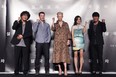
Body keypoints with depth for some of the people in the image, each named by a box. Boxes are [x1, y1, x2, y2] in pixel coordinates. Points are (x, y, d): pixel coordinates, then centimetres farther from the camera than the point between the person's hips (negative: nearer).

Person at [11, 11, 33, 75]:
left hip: (26, 44, 0)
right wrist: (18, 21, -21)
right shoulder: (17, 23, 10)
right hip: (18, 43, 0)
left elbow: (30, 33, 1)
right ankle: (16, 71, 12)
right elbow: (13, 28, -10)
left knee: (26, 58, 0)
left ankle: (25, 71, 10)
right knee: (17, 58, 2)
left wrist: (22, 36, -10)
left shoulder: (29, 23, 10)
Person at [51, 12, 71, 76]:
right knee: (58, 54, -2)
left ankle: (65, 70, -14)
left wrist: (68, 40, -2)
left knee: (64, 55, -10)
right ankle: (59, 69, 6)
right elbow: (53, 29, -12)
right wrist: (53, 22, -23)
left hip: (64, 41, 0)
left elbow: (68, 32, 7)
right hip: (57, 42, 1)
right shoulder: (55, 24, 9)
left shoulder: (66, 24, 11)